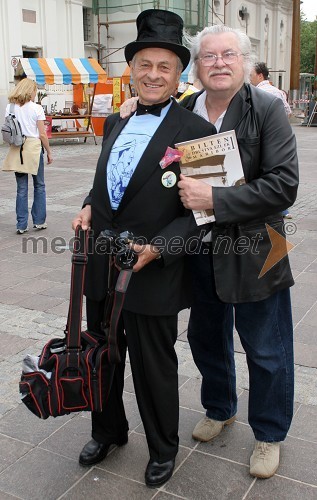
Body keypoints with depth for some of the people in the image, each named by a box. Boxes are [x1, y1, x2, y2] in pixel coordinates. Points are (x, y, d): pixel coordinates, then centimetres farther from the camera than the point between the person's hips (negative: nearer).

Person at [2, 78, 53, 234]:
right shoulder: (36, 108, -6)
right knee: (39, 186, 13)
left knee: (21, 188, 7)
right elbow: (42, 134, -6)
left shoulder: (10, 108, 3)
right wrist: (49, 152, 3)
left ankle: (21, 225, 8)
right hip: (33, 147, -3)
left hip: (17, 150, 3)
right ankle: (39, 221, 17)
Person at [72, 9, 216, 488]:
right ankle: (108, 430, 47)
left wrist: (157, 248, -23)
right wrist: (89, 206, -1)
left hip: (153, 275, -6)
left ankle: (163, 448, 38)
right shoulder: (116, 123, 9)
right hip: (100, 268, 6)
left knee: (154, 367, 12)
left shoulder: (196, 132, -12)